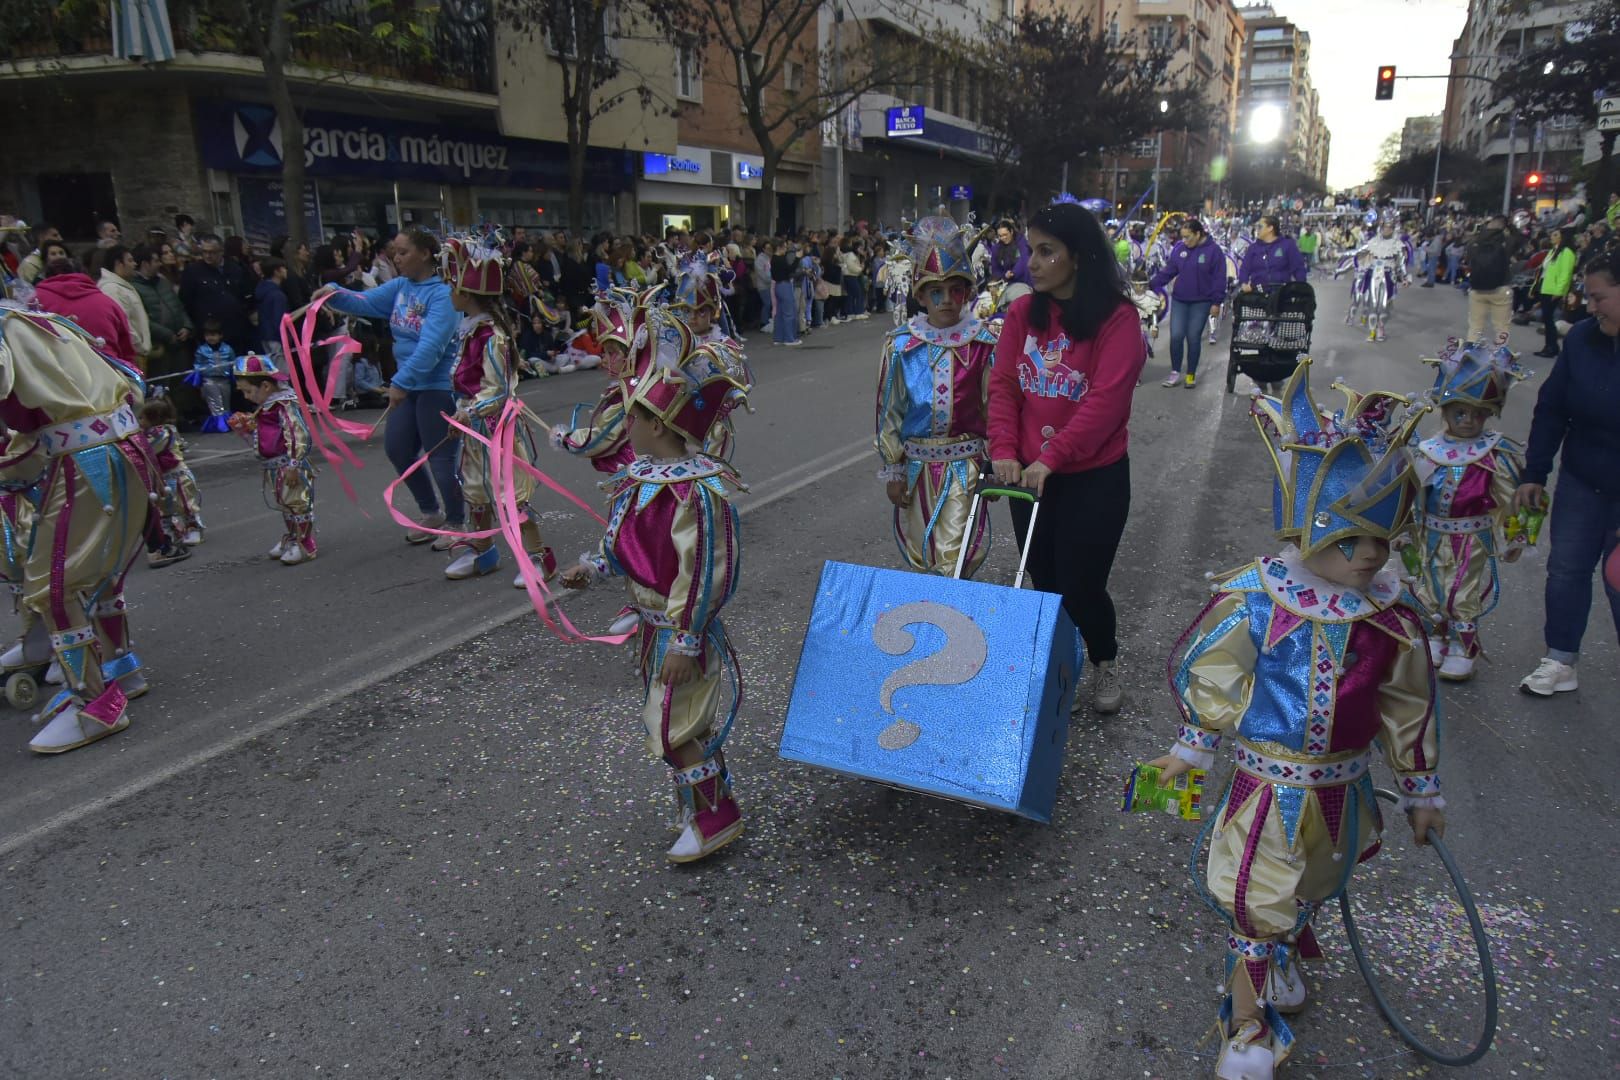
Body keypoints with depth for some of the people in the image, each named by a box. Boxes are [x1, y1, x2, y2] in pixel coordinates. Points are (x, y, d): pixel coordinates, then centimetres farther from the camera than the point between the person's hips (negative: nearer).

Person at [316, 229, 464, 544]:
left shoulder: (442, 294, -18)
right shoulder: (400, 286, 8)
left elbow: (431, 345, -27)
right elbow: (365, 302, 4)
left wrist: (401, 382, -31)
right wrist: (335, 294, -16)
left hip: (439, 385, -9)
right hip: (410, 384, 9)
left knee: (440, 457, -1)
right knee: (396, 447, 15)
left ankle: (456, 523, 18)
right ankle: (432, 513, 31)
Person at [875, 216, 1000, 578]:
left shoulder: (984, 342, -5)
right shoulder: (901, 344, -3)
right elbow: (888, 411, 1)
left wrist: (993, 467, 2)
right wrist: (892, 471, 0)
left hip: (965, 465, -2)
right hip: (915, 465, 2)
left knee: (955, 558, -6)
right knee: (920, 557, 14)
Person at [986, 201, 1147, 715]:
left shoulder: (1118, 318, -13)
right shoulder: (1023, 312, 2)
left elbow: (1107, 401, -19)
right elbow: (1003, 384, 0)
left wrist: (1051, 458, -23)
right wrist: (1004, 450, -13)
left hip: (1095, 478, -4)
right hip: (1029, 475, 4)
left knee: (1080, 585, 2)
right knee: (1044, 581, 13)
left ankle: (1105, 662, 32)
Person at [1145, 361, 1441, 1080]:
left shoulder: (1391, 619, -11)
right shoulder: (1249, 603, -21)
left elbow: (1408, 707, 3)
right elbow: (1208, 679, -6)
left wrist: (1420, 790, 11)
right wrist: (1191, 749, 4)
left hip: (1343, 787, 3)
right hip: (1269, 784, -3)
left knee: (1310, 886, 24)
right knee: (1255, 897, 6)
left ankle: (1282, 952, 55)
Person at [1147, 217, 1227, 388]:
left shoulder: (1213, 251, -7)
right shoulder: (1179, 249, 1)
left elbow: (1219, 279, -6)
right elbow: (1167, 271, 4)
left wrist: (1216, 302, -8)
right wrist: (1152, 285, -7)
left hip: (1200, 303, -2)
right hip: (1179, 300, 3)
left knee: (1193, 338, 2)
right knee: (1176, 336, -4)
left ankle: (1191, 374, 14)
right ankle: (1175, 372, 8)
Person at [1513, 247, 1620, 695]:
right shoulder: (1584, 337, -7)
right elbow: (1551, 408, 0)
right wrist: (1533, 474, 0)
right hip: (1582, 481, 4)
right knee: (1567, 567, 11)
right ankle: (1560, 664, 26)